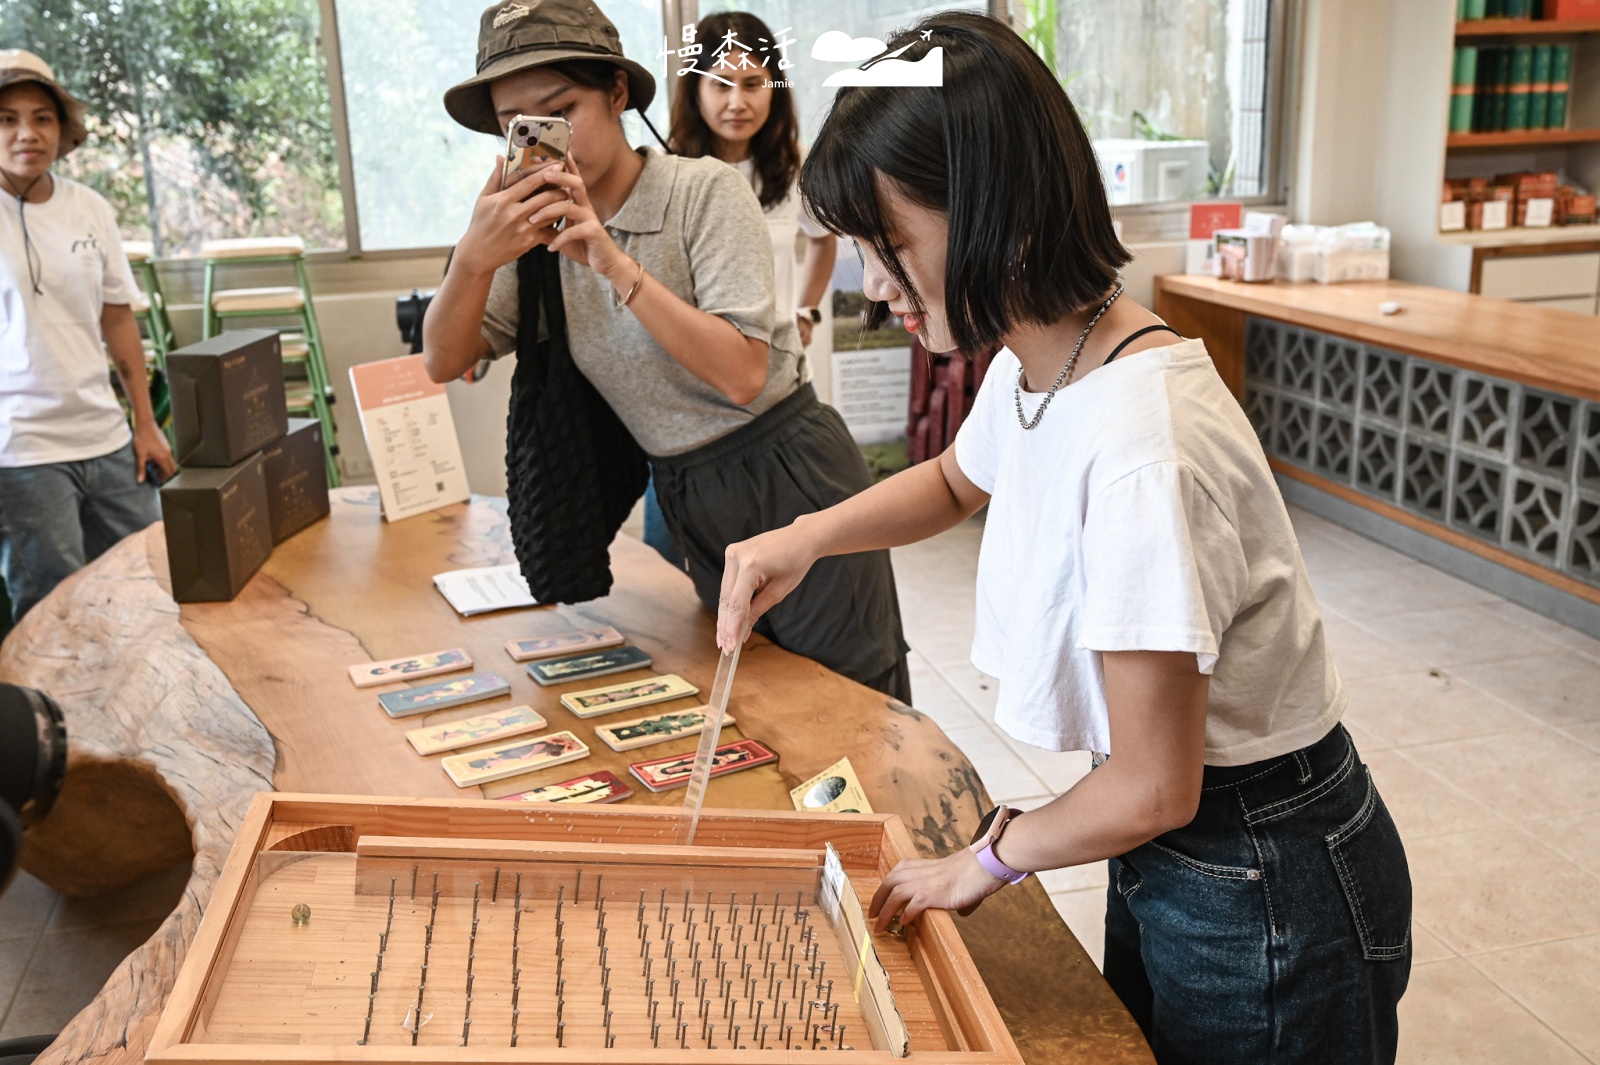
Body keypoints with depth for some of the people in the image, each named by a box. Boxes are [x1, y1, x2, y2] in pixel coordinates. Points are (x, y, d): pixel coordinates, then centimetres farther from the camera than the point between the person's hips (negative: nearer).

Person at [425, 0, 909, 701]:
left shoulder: (704, 191, -15)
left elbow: (742, 375, -24)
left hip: (791, 481, -6)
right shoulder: (538, 226, 2)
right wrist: (475, 257, -22)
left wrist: (617, 264, -28)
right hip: (688, 500, 6)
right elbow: (444, 364, -3)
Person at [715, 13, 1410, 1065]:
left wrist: (989, 857, -7)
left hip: (1266, 896, -8)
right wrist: (807, 537, 1)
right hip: (1169, 853, 8)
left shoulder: (1141, 450, -33)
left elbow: (1151, 790, -25)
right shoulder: (1031, 367, -6)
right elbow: (956, 481, 18)